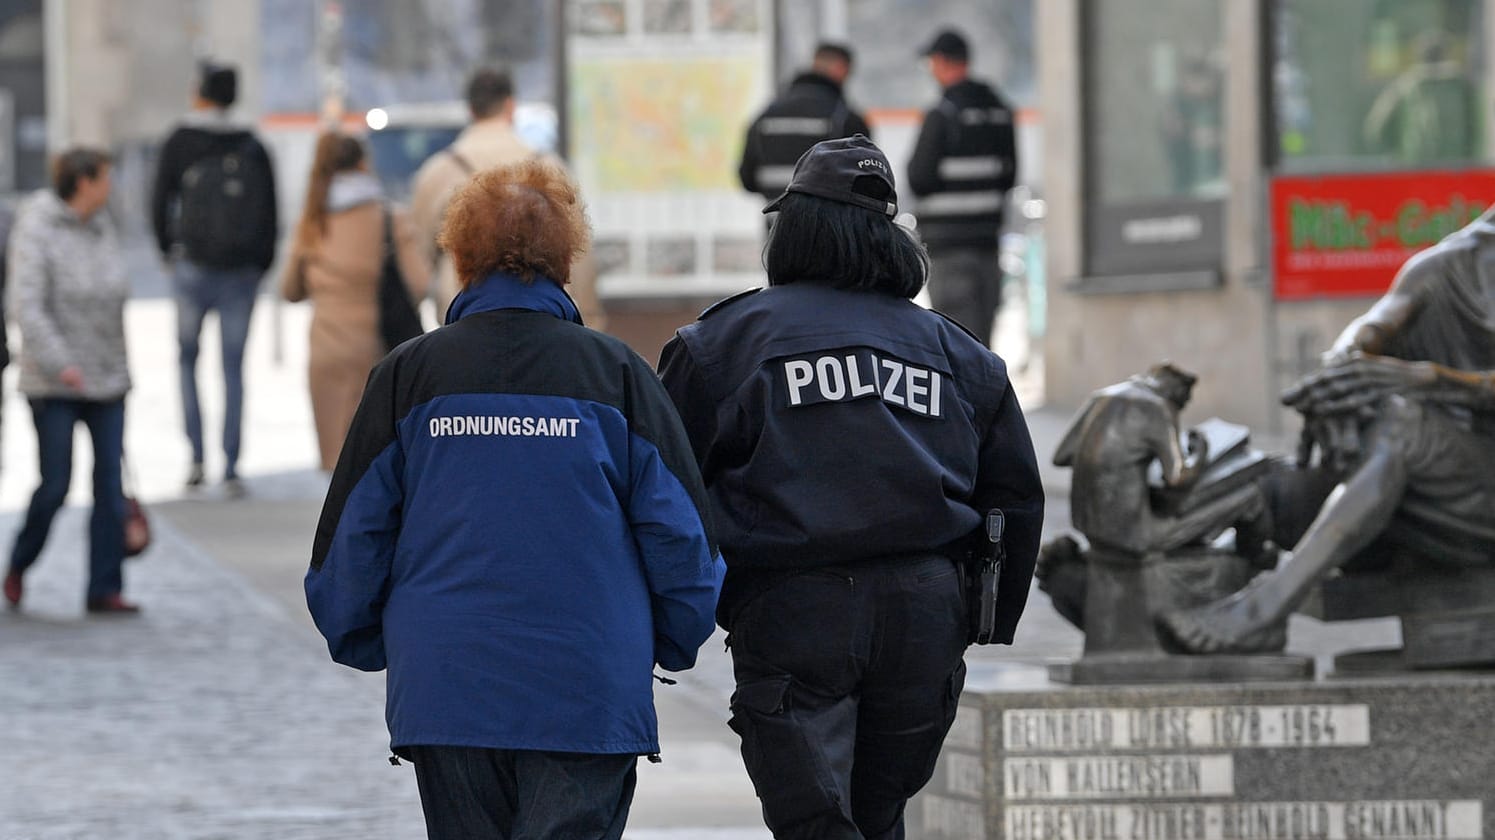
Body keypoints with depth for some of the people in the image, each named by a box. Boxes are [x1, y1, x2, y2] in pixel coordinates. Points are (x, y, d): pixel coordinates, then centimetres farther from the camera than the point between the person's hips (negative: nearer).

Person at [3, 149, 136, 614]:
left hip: (106, 381, 6)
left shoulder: (101, 229, 10)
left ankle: (105, 589, 2)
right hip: (55, 386, -6)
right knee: (55, 485, -3)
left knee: (110, 485, 0)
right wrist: (59, 364, -25)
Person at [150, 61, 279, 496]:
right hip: (242, 270, 1)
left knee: (187, 358, 13)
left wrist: (168, 249, 16)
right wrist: (262, 264, 13)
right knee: (234, 366, 4)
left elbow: (160, 202, 1)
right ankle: (230, 469, -1)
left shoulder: (180, 142, -2)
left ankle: (196, 457, -1)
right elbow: (269, 214, 4)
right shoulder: (253, 148, 4)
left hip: (193, 264, -1)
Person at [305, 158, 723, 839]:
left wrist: (358, 642, 21)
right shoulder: (615, 374, -1)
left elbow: (354, 532, 5)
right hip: (588, 692, -1)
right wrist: (676, 642, 17)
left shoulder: (407, 376, 1)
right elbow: (680, 530, 2)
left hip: (445, 691, 1)